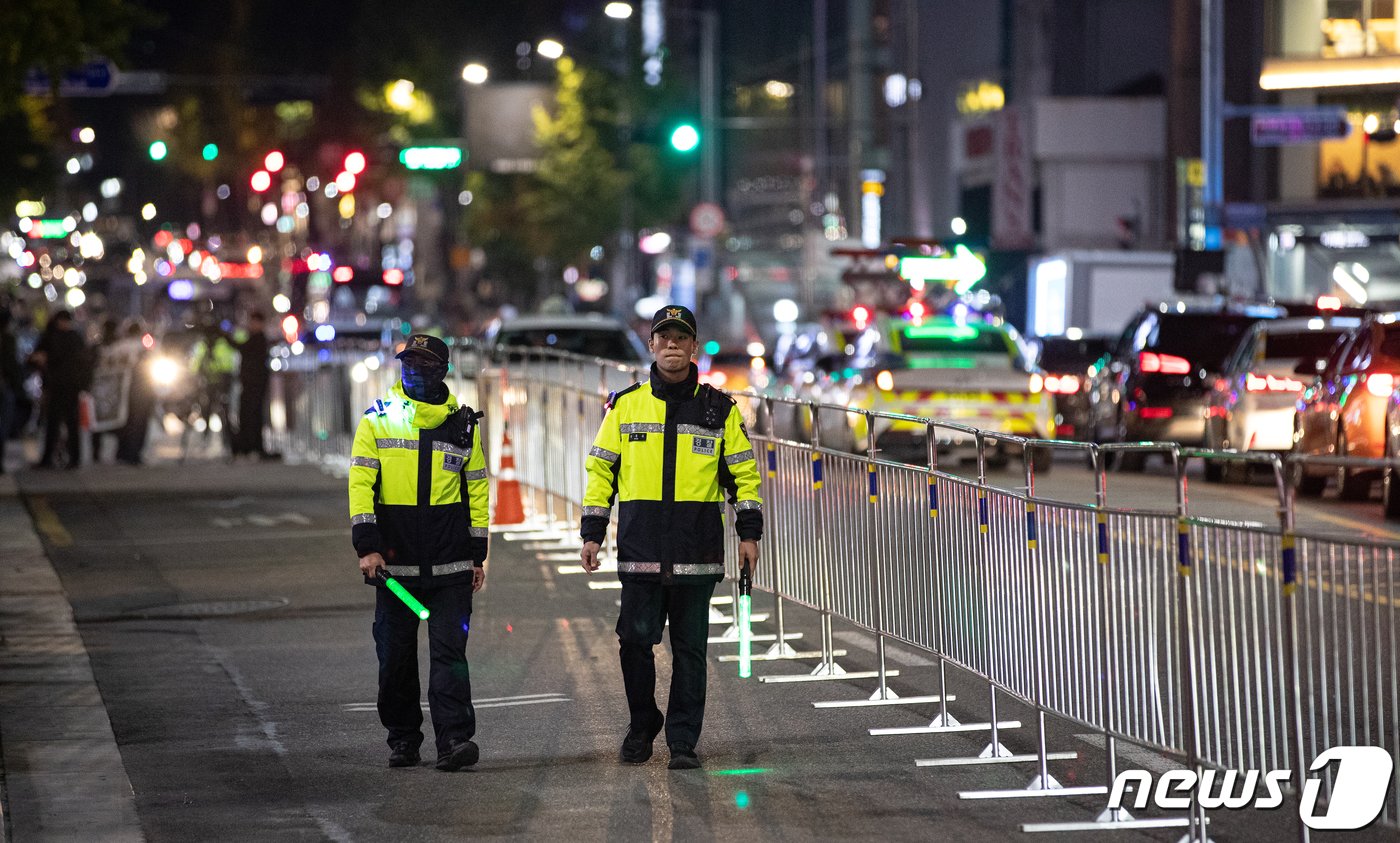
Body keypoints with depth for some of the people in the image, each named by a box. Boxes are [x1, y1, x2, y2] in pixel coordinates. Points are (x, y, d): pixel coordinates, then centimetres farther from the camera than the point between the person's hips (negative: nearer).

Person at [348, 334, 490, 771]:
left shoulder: (462, 424, 8)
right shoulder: (377, 421, 3)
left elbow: (477, 489, 13)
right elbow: (361, 484, -3)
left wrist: (477, 554, 8)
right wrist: (367, 545, -14)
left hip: (450, 566, 0)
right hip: (395, 562, 0)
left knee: (449, 651, -8)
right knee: (396, 655, 6)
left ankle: (454, 739, -12)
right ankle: (402, 739, 18)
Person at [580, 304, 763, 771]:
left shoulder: (718, 408, 8)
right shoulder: (626, 405, 8)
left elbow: (743, 471, 11)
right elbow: (600, 470, 11)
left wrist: (749, 532, 2)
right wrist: (592, 533, 5)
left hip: (697, 552, 0)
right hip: (640, 549, 0)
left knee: (690, 648, 1)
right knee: (635, 640, -2)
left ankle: (683, 741, 8)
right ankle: (642, 726, 19)